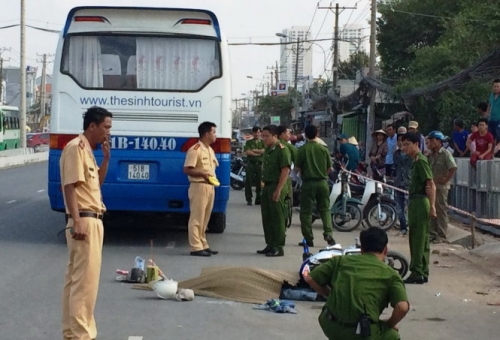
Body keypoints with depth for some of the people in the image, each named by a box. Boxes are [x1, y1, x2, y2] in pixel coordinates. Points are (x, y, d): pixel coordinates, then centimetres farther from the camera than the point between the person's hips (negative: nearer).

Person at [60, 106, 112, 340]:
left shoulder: (87, 149, 16)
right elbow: (70, 186, -20)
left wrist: (106, 158, 11)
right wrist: (77, 222, -25)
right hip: (84, 221, -10)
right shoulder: (76, 147, -13)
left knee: (76, 279, 13)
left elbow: (97, 182, 25)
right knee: (85, 280, -10)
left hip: (93, 220, 10)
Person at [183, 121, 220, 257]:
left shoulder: (210, 150, 16)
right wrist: (203, 174, -25)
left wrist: (213, 177, 10)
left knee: (205, 218, 13)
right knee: (197, 218, -7)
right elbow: (187, 170, -18)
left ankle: (203, 245, 20)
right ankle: (196, 247, -6)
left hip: (210, 187, 9)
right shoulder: (195, 150, -13)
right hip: (199, 186, -9)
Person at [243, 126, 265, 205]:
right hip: (251, 164, 0)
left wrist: (254, 150, -8)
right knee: (248, 182, -2)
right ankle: (249, 199, 3)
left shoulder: (263, 142, 9)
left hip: (260, 164, 0)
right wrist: (259, 153, -8)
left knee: (259, 182, 0)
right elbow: (247, 152, -6)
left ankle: (258, 199, 7)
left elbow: (264, 151, -8)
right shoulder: (249, 142, 9)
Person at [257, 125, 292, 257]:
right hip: (267, 186, 9)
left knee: (277, 218, -4)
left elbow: (285, 170, -18)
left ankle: (278, 247, 1)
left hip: (276, 187, -9)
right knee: (266, 217, 12)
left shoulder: (282, 150, -13)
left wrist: (278, 190, -21)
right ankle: (270, 245, 21)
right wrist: (264, 182, 12)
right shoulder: (268, 149, 14)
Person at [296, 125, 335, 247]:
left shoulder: (302, 150, -7)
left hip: (308, 182, -2)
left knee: (306, 211, 6)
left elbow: (298, 168, -5)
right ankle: (328, 233, -3)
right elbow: (329, 168, 4)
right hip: (322, 182, 2)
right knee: (325, 209, 13)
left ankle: (308, 239, 6)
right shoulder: (324, 149, 0)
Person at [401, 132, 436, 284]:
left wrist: (432, 206, -25)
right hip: (416, 203, 10)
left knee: (418, 239, -8)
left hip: (420, 203, -10)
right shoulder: (416, 161, 17)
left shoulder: (420, 161, -14)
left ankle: (417, 273, -6)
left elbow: (431, 185, -20)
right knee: (420, 239, 12)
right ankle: (422, 273, 17)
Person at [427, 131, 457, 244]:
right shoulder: (431, 155, 13)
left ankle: (442, 235, 1)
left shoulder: (445, 153, -10)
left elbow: (453, 168, -20)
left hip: (441, 187, -8)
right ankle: (433, 233, 18)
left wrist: (446, 179, -18)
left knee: (441, 211, -3)